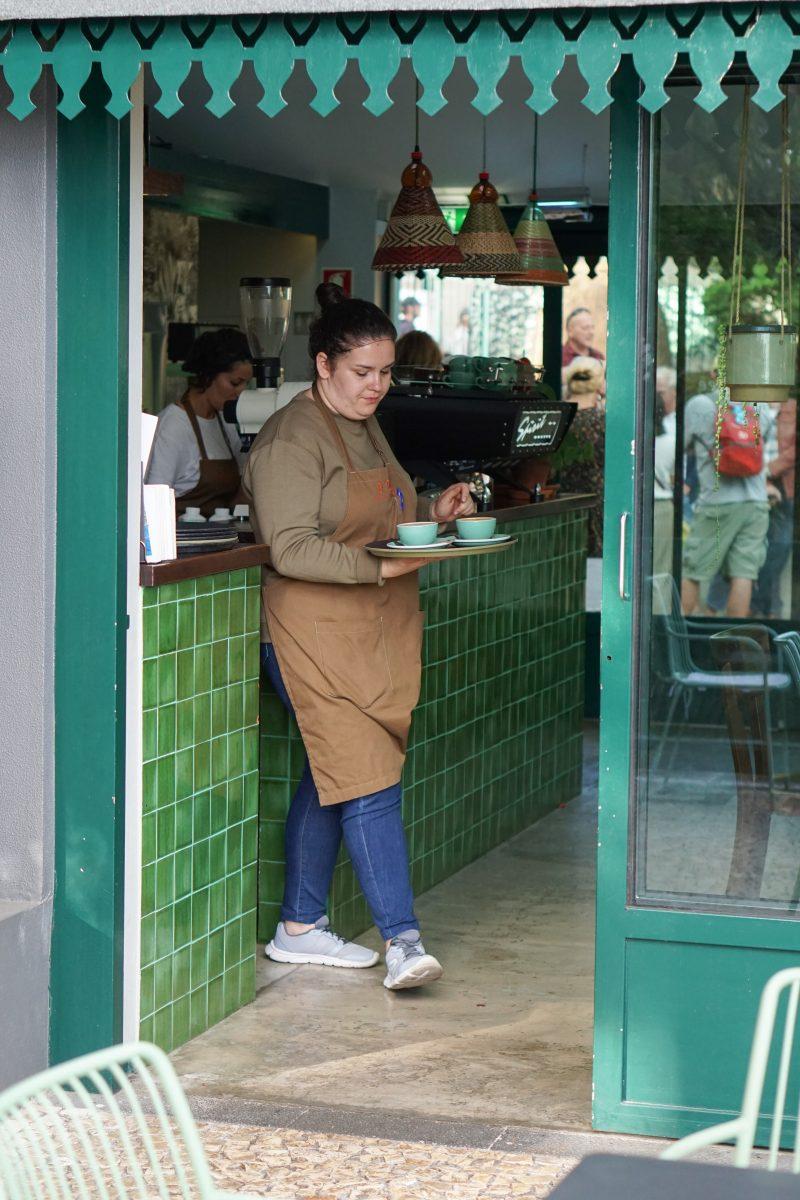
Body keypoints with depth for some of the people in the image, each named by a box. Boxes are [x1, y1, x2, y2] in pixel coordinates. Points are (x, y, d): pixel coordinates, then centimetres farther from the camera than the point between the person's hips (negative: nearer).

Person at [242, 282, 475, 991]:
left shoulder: (367, 429, 17)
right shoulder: (292, 439, -12)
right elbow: (290, 548, -19)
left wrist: (435, 512, 8)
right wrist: (381, 568, -26)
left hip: (374, 631, 9)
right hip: (316, 632, -9)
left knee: (331, 777, 12)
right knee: (369, 779, -12)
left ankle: (300, 927, 21)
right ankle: (402, 941, -13)